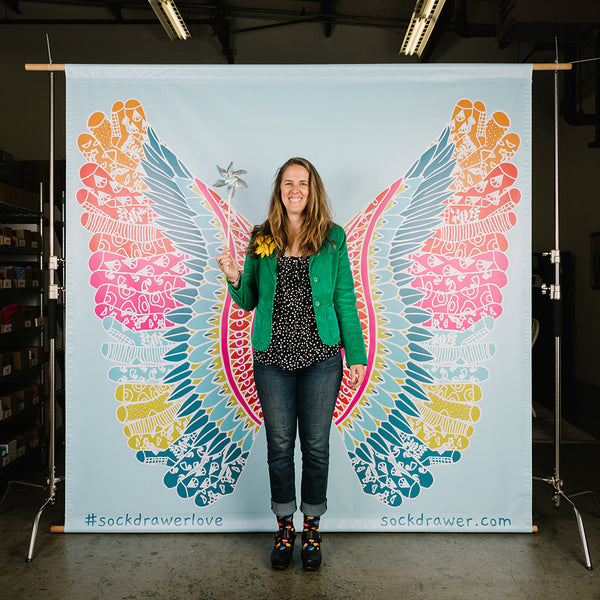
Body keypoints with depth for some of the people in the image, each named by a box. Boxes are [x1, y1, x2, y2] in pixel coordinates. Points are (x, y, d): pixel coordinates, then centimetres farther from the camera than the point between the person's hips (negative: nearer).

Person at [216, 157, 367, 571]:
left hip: (321, 357, -1)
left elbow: (345, 299, 2)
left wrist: (356, 354, 0)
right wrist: (234, 278, -11)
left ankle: (312, 529, 28)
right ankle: (285, 527, 30)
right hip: (272, 356, 1)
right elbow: (249, 302, 9)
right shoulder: (261, 239, 5)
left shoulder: (334, 237, 2)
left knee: (315, 444, 8)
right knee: (279, 443, 10)